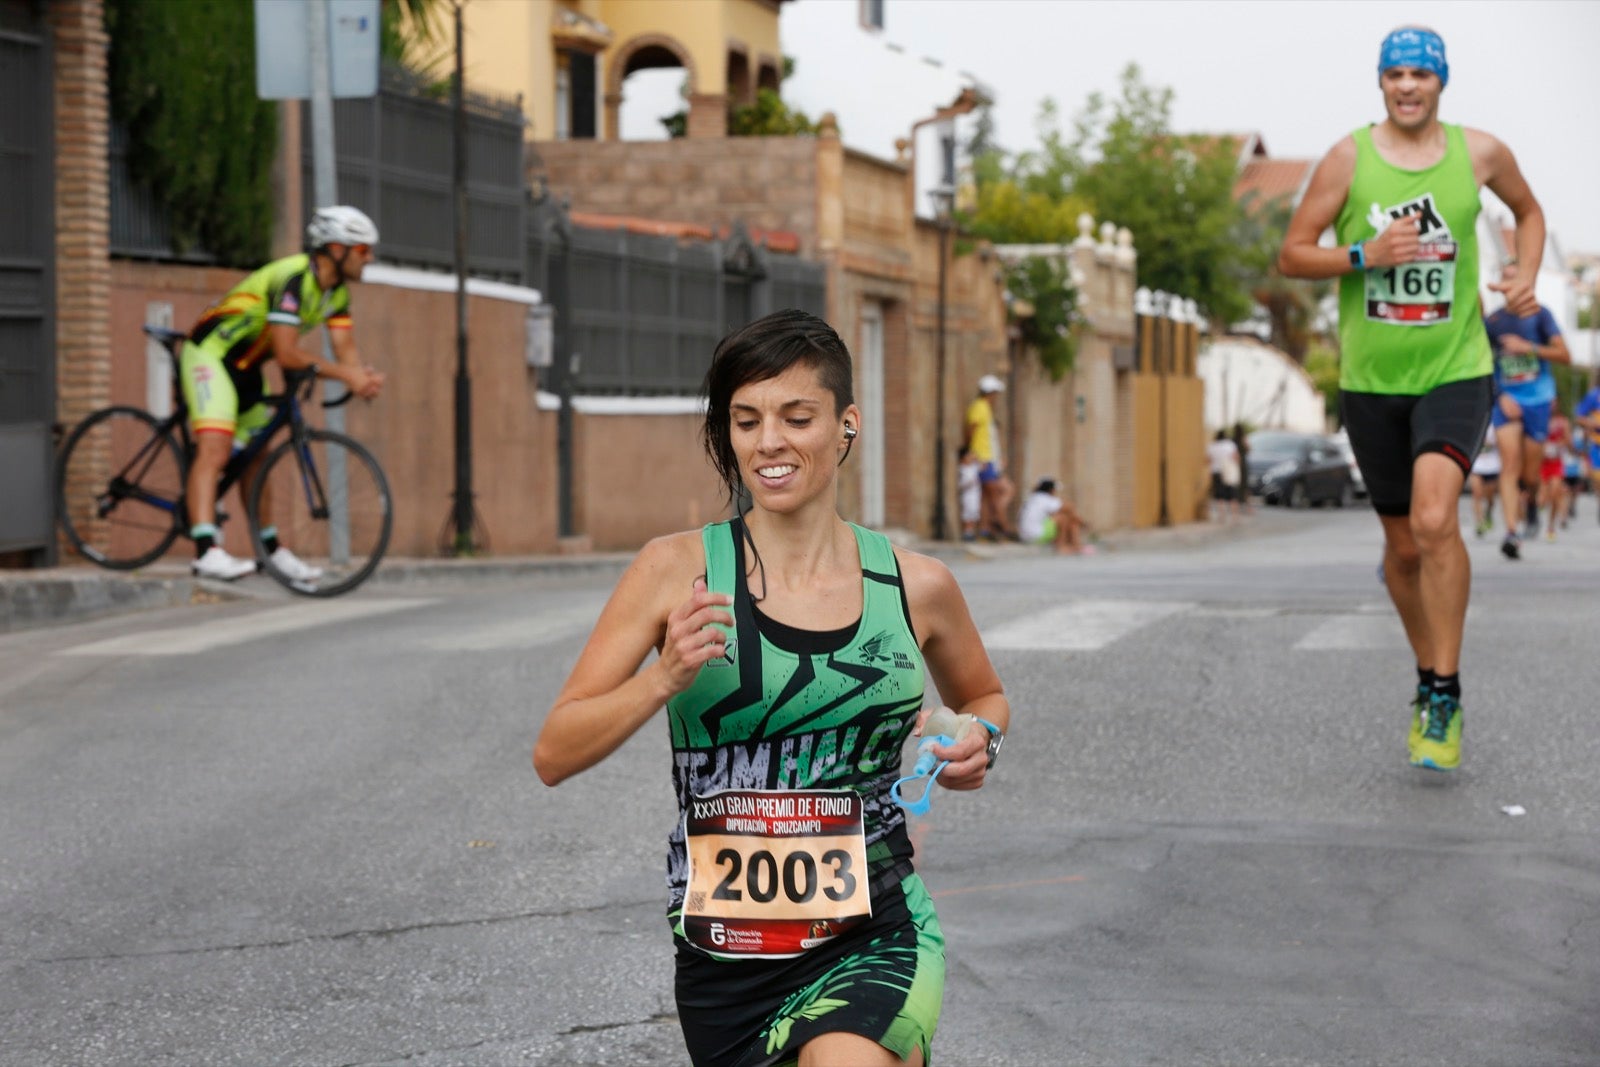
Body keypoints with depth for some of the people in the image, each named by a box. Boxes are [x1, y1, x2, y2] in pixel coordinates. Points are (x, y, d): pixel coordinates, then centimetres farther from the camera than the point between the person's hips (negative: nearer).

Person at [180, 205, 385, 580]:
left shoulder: (336, 290, 3)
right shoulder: (294, 277, -26)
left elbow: (345, 348, -2)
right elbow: (287, 354, -32)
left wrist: (364, 376, -23)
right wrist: (345, 374, -30)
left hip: (246, 366, 10)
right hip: (211, 353, -10)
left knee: (254, 458, 17)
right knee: (214, 450, -24)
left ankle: (270, 549, 26)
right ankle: (206, 552, -36)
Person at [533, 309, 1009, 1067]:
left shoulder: (915, 589, 1)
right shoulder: (677, 570, -3)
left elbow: (984, 697, 22)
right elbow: (553, 756, -5)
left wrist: (979, 742, 1)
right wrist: (664, 677, -20)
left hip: (875, 943, -1)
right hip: (724, 956, 1)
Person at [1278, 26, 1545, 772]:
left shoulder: (1480, 154, 2)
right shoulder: (1347, 159, -1)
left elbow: (1528, 212, 23)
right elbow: (1292, 256, 0)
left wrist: (1525, 277, 5)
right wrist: (1364, 255, -16)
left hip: (1455, 371, -1)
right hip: (1371, 378, 1)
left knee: (1435, 519, -23)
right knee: (1403, 544, 10)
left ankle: (1445, 698, -13)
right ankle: (1428, 684, 32)